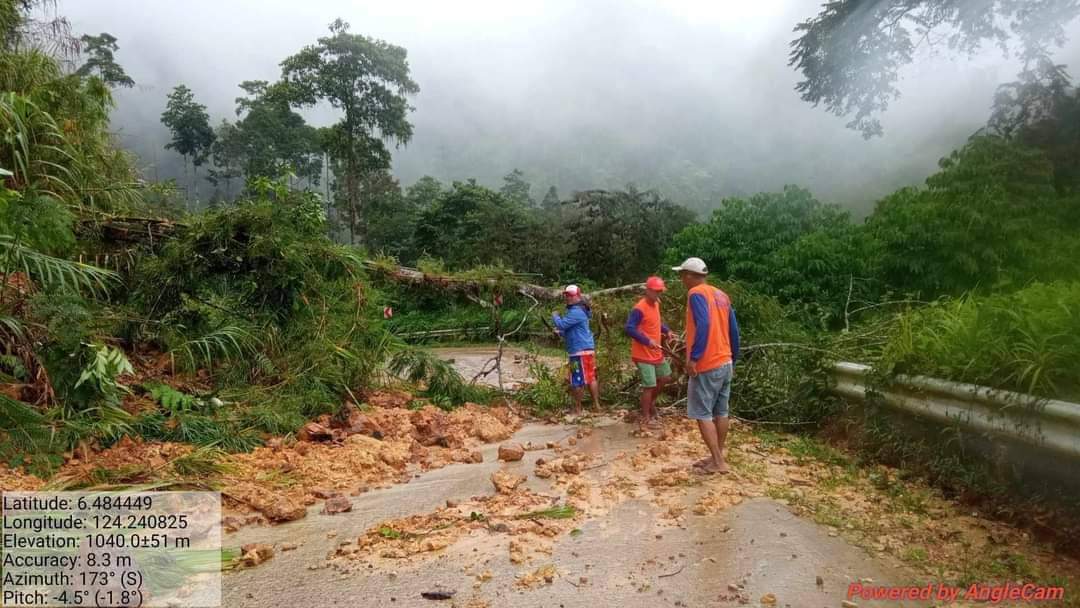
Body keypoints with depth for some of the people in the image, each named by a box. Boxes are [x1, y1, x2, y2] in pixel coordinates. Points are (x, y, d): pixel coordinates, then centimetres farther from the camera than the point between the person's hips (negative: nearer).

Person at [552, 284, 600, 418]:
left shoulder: (576, 312, -17)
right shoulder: (578, 310, 18)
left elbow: (561, 324, -22)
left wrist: (555, 316, -3)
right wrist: (562, 333, 14)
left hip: (580, 351, -11)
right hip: (587, 348, 11)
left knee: (577, 381, -3)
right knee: (591, 377, 15)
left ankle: (577, 409, 5)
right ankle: (596, 404, 21)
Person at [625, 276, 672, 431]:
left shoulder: (656, 304, 8)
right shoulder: (639, 309, -22)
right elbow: (629, 329, -28)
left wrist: (667, 331, 8)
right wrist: (647, 341, -33)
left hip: (656, 352, 9)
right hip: (643, 354, -9)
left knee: (665, 377, 20)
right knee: (649, 386, -6)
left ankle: (651, 401, 39)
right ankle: (645, 419, 6)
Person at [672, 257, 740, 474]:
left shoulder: (696, 293, -11)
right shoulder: (721, 295, 13)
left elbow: (703, 325, -25)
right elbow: (734, 330, 13)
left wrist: (693, 357, -24)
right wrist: (733, 358, 19)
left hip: (706, 365, -8)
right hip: (725, 363, 8)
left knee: (702, 414, -2)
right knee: (720, 412, 13)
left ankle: (718, 462, -1)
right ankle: (717, 457, 20)